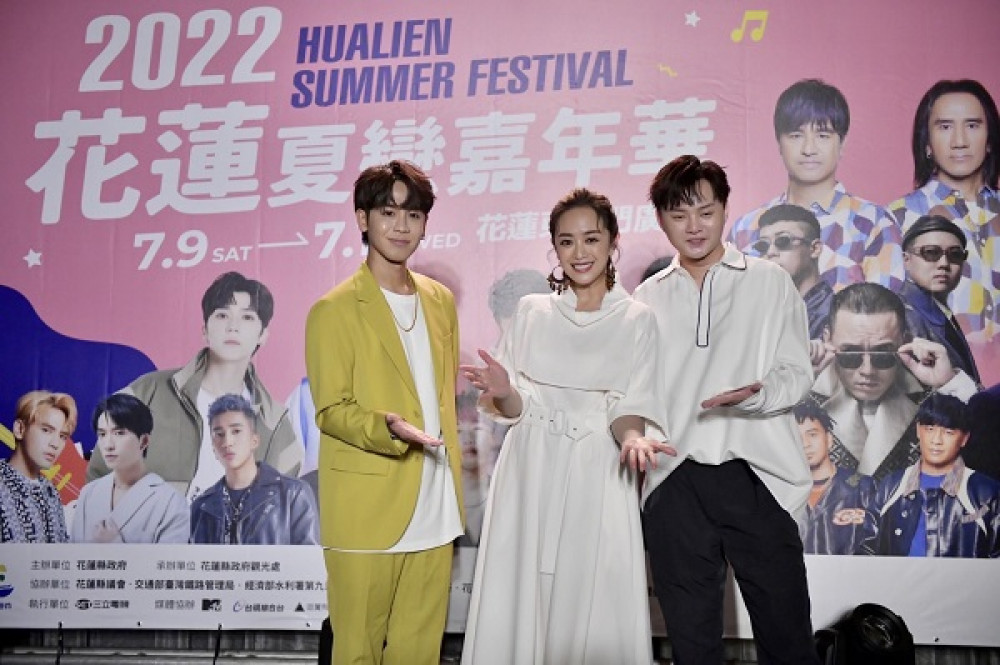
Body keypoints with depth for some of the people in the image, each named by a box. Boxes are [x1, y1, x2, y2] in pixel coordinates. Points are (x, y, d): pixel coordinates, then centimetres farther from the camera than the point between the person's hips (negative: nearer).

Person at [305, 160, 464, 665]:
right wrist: (389, 428, -25)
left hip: (434, 510, 5)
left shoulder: (441, 300, 12)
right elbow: (331, 411, -8)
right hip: (367, 513, -5)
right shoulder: (334, 310, -5)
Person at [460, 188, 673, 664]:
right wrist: (501, 391, -16)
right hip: (531, 473, 2)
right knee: (520, 599, 3)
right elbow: (515, 408, 6)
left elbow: (628, 409, -3)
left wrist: (631, 438, -24)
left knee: (592, 603, 0)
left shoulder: (636, 321, 3)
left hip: (596, 478, -2)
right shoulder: (532, 312, 8)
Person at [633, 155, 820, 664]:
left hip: (756, 475, -2)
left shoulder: (769, 283, 5)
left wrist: (756, 394, -20)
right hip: (674, 483, 3)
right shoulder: (648, 297, 12)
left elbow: (796, 374, -1)